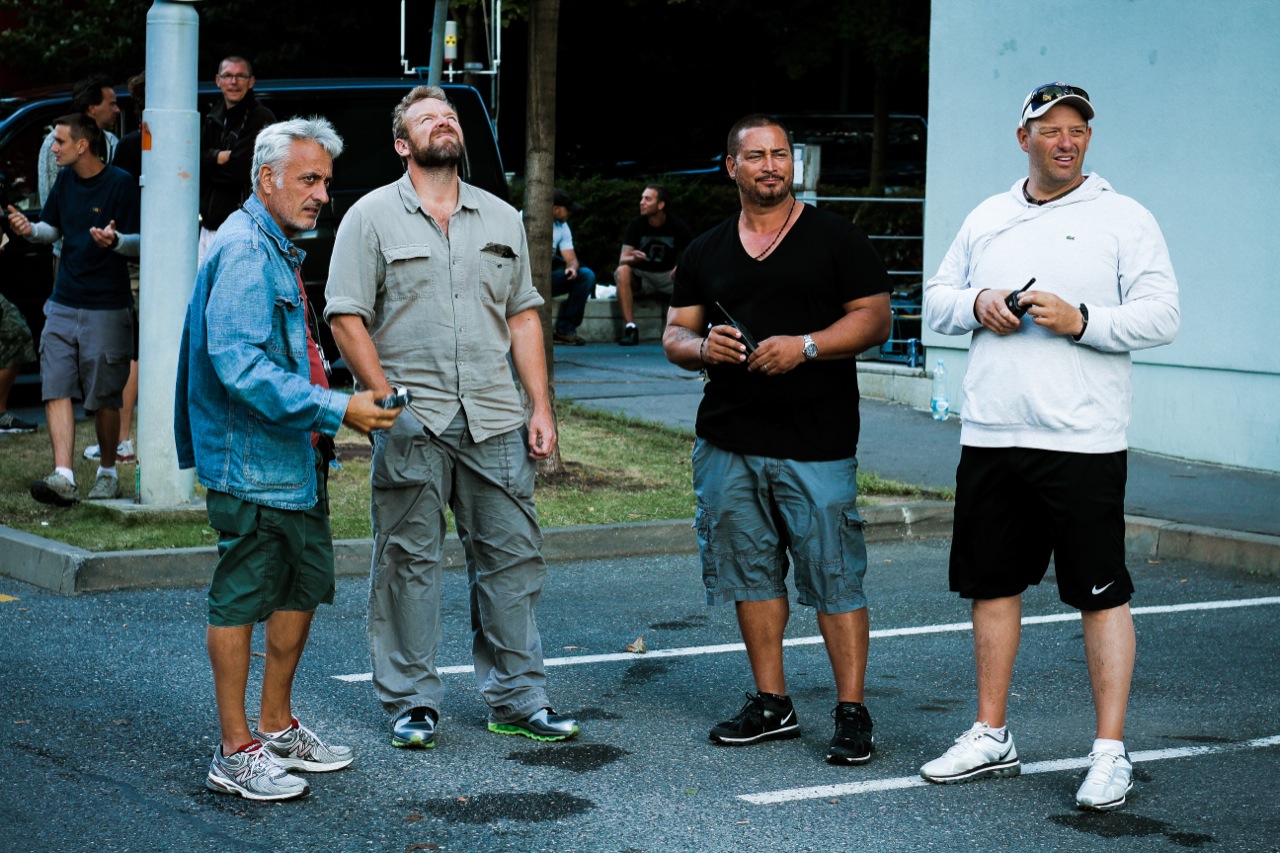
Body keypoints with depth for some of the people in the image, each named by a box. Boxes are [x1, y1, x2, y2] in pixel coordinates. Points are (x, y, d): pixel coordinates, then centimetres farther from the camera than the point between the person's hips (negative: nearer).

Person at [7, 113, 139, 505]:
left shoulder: (121, 183, -10)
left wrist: (115, 240, -29)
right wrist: (30, 229, -2)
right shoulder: (65, 180, 9)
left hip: (107, 309, -6)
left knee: (104, 398, 3)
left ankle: (107, 473, 21)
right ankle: (63, 478, -11)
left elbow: (142, 242, -9)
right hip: (64, 303, 6)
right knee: (56, 388, -6)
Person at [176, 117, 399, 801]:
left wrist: (324, 426, 20)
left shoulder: (277, 249, 16)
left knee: (304, 585, 16)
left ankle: (277, 727, 28)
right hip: (251, 462, -10)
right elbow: (241, 367, -26)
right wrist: (336, 410, -26)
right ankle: (236, 752, 6)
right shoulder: (244, 252, -17)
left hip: (295, 460, 10)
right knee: (241, 598, -2)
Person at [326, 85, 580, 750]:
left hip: (494, 420, 4)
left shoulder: (502, 218, 14)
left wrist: (541, 407, 7)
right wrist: (387, 402, -11)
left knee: (512, 555, 5)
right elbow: (346, 319, -3)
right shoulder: (372, 216, 1)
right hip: (410, 422, -4)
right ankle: (412, 702, 13)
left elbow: (523, 317, 15)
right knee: (408, 561, 2)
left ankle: (517, 699, 15)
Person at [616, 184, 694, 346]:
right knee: (622, 272, -33)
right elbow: (622, 260, -14)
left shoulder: (677, 225, -7)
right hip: (641, 279, 0)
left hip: (668, 277, 0)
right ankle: (630, 328, -35)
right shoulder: (636, 225, -8)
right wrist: (633, 258, -39)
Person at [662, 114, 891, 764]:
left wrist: (806, 345, -16)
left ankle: (852, 713, 1)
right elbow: (674, 334, 15)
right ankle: (771, 704, 20)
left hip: (817, 445, -4)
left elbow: (875, 318, -2)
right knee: (751, 574, 9)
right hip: (728, 442, 5)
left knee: (834, 579, -6)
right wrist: (701, 347, -8)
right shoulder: (706, 252, 14)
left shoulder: (835, 238, 3)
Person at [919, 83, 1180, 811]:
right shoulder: (987, 219, 14)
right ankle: (992, 737, 24)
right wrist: (978, 305, -3)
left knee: (1102, 594, -2)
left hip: (1083, 442, -5)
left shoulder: (1125, 219, 0)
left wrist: (1081, 320, -19)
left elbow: (1162, 315, -7)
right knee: (993, 584, 12)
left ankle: (1111, 752, 6)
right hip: (990, 436, 5)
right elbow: (937, 300, 18)